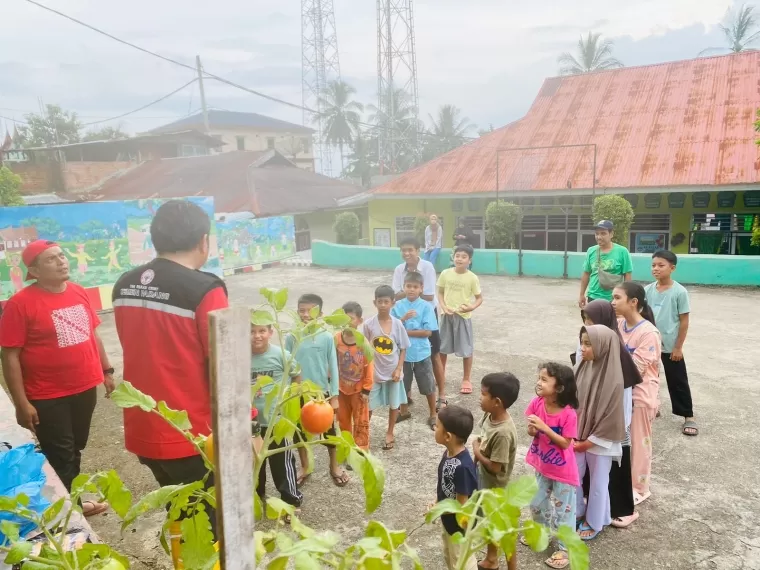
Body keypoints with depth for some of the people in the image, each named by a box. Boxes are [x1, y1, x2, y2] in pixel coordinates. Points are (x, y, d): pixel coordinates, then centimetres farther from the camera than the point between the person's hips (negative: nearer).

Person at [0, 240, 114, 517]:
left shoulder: (79, 293, 2)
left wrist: (107, 370, 13)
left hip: (85, 387, 6)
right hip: (48, 397, -6)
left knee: (75, 451, 21)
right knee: (60, 458, 6)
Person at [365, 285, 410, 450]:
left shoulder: (397, 324, -9)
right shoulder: (368, 324, -10)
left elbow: (403, 349, -2)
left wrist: (399, 369, -9)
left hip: (392, 371, 1)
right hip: (374, 372, -1)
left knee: (394, 404, 14)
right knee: (368, 405, 6)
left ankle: (390, 433, 34)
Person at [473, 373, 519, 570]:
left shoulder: (503, 433, -34)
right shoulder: (489, 415, -9)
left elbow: (495, 466, -27)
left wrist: (476, 452, -15)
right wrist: (474, 462, 8)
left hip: (496, 487, -9)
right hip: (483, 480, 9)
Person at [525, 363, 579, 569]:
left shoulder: (568, 414, -27)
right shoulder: (536, 403, -13)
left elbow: (565, 443, -22)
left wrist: (544, 427, -32)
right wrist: (532, 429, -24)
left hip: (563, 471, -6)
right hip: (542, 465, 6)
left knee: (563, 509, 10)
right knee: (537, 504, 23)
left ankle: (566, 549, 28)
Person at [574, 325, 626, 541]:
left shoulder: (612, 380, -24)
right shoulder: (583, 368, -6)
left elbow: (611, 417, -18)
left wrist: (589, 441, -13)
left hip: (599, 442, -6)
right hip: (578, 437, 6)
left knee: (598, 483, 14)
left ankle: (594, 522, 34)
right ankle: (577, 513, 40)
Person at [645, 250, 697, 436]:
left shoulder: (679, 292, -13)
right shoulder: (648, 290, -2)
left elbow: (684, 321, -10)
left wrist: (678, 347, -10)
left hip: (670, 346, -4)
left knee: (677, 381, 4)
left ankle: (688, 416, 16)